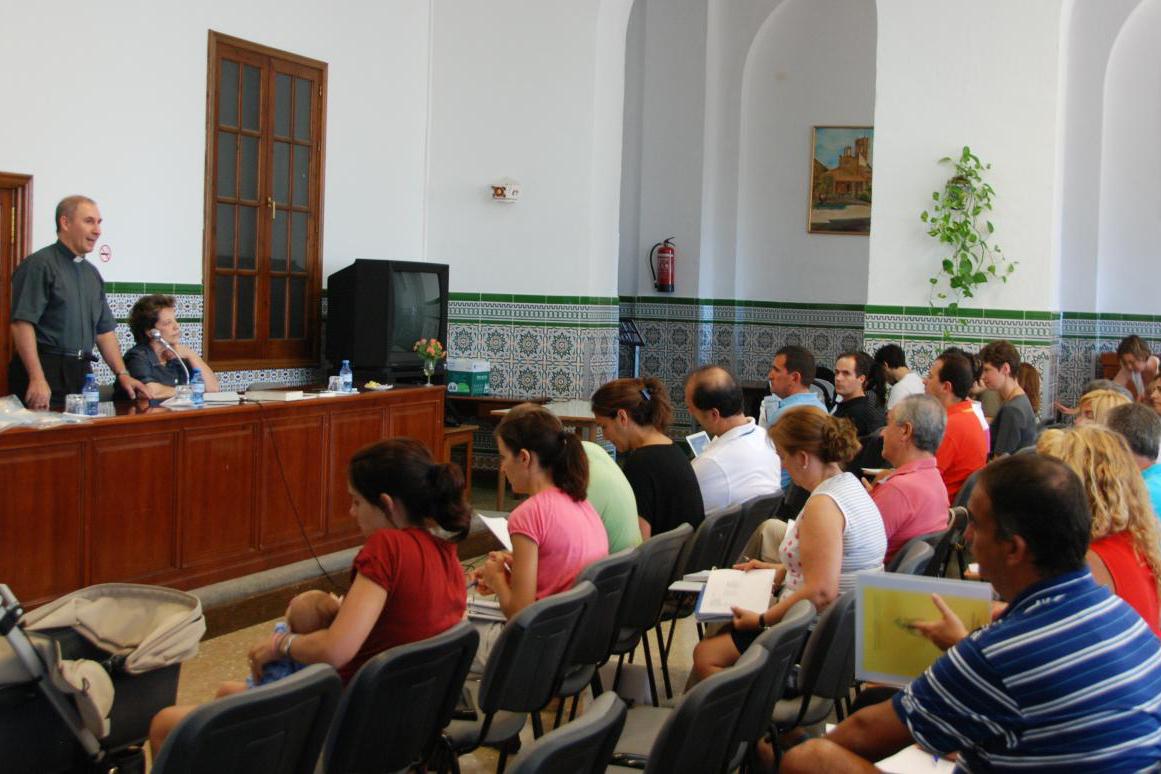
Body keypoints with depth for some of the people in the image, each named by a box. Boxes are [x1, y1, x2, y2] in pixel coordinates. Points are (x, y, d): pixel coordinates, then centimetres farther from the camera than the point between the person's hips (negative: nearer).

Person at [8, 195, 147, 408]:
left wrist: (122, 374, 12)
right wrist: (37, 379, -23)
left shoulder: (92, 273, 17)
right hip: (46, 372, -7)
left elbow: (104, 329, 21)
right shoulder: (40, 265, -7)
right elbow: (22, 323, -16)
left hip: (82, 374, 7)